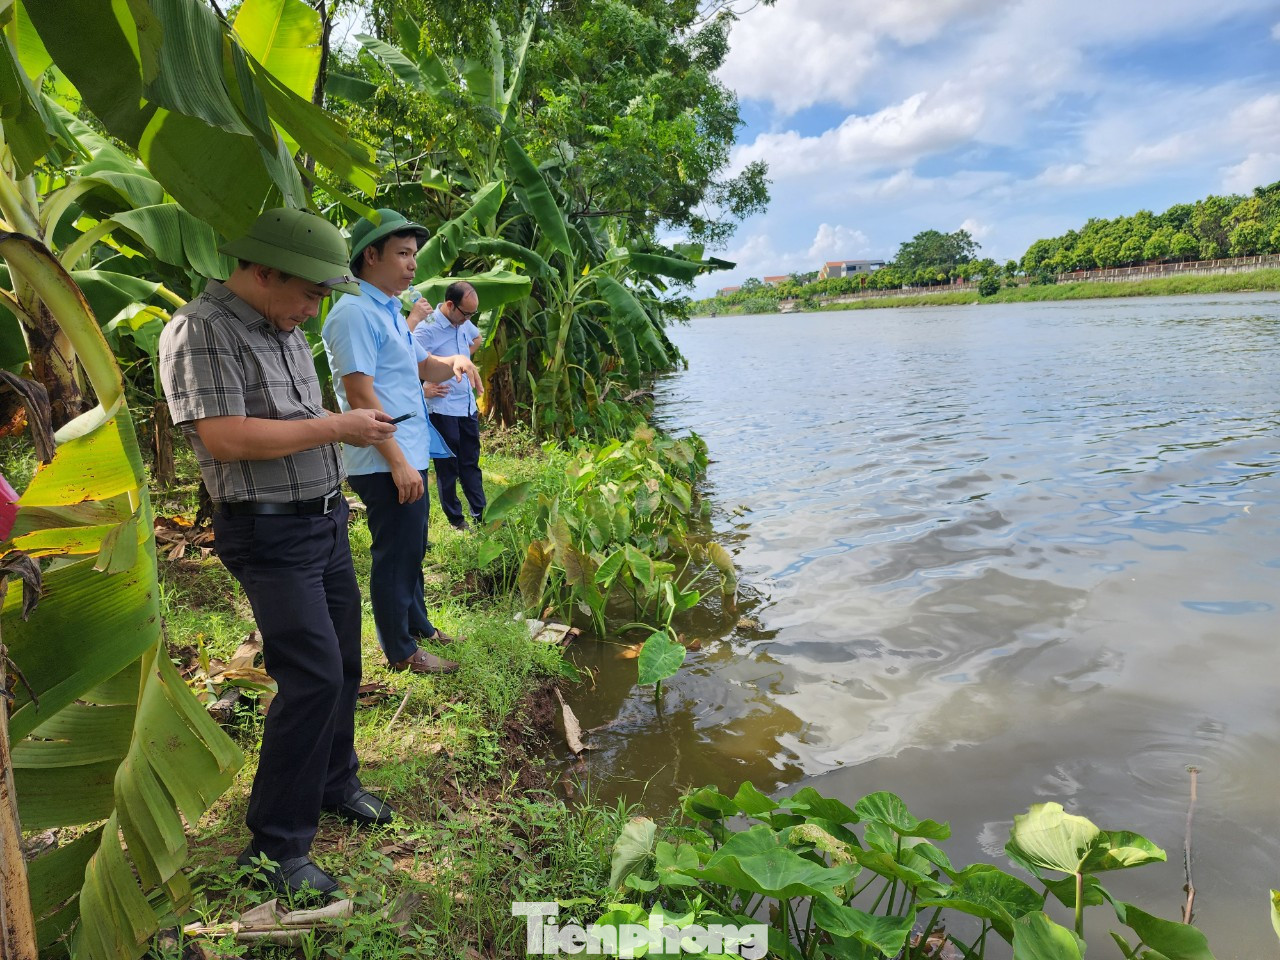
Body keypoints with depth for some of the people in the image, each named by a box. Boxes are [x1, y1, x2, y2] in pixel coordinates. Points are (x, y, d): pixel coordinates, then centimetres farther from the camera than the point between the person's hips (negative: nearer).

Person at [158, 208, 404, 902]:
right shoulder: (200, 332, -15)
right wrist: (337, 427, -20)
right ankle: (275, 848, 5)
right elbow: (225, 436, -25)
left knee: (342, 663, 15)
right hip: (270, 533, -9)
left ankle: (334, 785, 36)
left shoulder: (286, 332, 13)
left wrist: (355, 430, 5)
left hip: (326, 519, 9)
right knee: (313, 676, -11)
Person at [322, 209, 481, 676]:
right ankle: (401, 652, 16)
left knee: (412, 549, 21)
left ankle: (418, 625, 37)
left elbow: (421, 364, 25)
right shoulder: (355, 312, -17)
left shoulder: (389, 311, 15)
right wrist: (398, 463, -24)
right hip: (387, 465, -10)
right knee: (395, 556, 2)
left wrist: (452, 363, 1)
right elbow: (360, 395, -23)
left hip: (409, 457, 10)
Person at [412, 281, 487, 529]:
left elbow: (477, 337, 28)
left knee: (470, 463, 14)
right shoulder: (426, 329, -18)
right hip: (443, 409, -7)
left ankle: (480, 514, 23)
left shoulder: (464, 323, 4)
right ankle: (455, 519, 17)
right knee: (448, 467, 6)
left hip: (468, 405, 7)